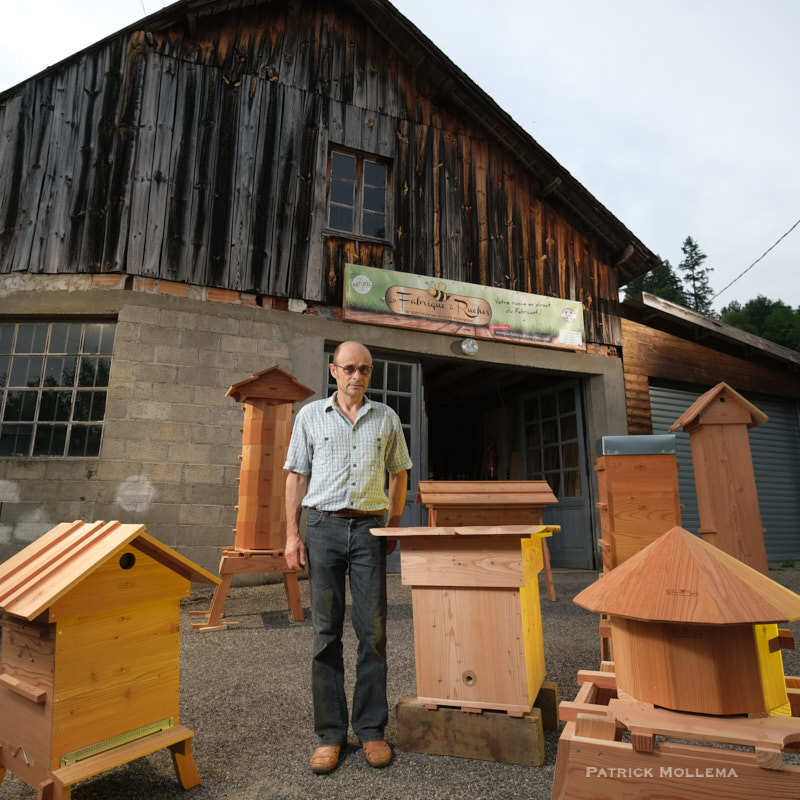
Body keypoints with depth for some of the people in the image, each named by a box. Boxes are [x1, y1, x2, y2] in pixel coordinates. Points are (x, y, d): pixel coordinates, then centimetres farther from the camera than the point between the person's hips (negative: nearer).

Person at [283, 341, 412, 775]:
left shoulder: (386, 418, 10)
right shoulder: (310, 414, 7)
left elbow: (398, 473, 17)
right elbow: (296, 475, 6)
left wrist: (393, 525, 10)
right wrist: (292, 535, 0)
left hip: (369, 527, 1)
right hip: (324, 526, 0)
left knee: (372, 630, 3)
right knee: (326, 631, 5)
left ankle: (371, 729, 17)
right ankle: (330, 733, 16)